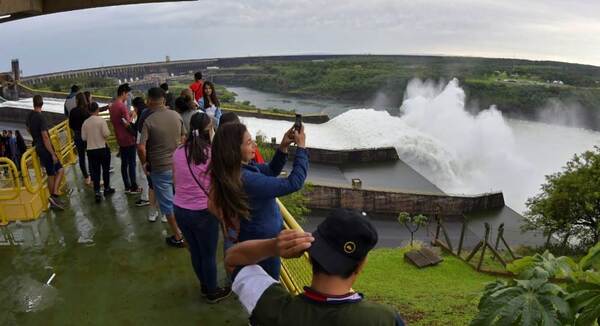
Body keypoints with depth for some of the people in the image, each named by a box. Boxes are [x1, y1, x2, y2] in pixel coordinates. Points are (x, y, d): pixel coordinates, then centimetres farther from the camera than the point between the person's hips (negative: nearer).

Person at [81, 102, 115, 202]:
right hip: (102, 148, -3)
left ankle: (97, 192, 1)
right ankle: (107, 188, 28)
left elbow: (83, 138, 2)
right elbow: (106, 134, -18)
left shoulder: (85, 122, -1)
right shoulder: (101, 120, -12)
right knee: (105, 169, 15)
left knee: (95, 171, 7)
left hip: (90, 150, 3)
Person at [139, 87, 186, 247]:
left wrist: (144, 163, -3)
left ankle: (178, 237, 18)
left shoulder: (149, 121, -16)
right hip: (178, 165, 4)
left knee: (168, 204, 9)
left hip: (160, 168, -4)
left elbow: (142, 147, -20)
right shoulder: (176, 115, -2)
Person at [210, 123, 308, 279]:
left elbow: (271, 170, 6)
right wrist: (301, 147, -21)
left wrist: (283, 147, -10)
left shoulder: (242, 167, -9)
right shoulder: (246, 179, -35)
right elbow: (294, 183, -31)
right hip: (263, 244, -8)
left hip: (255, 237, 8)